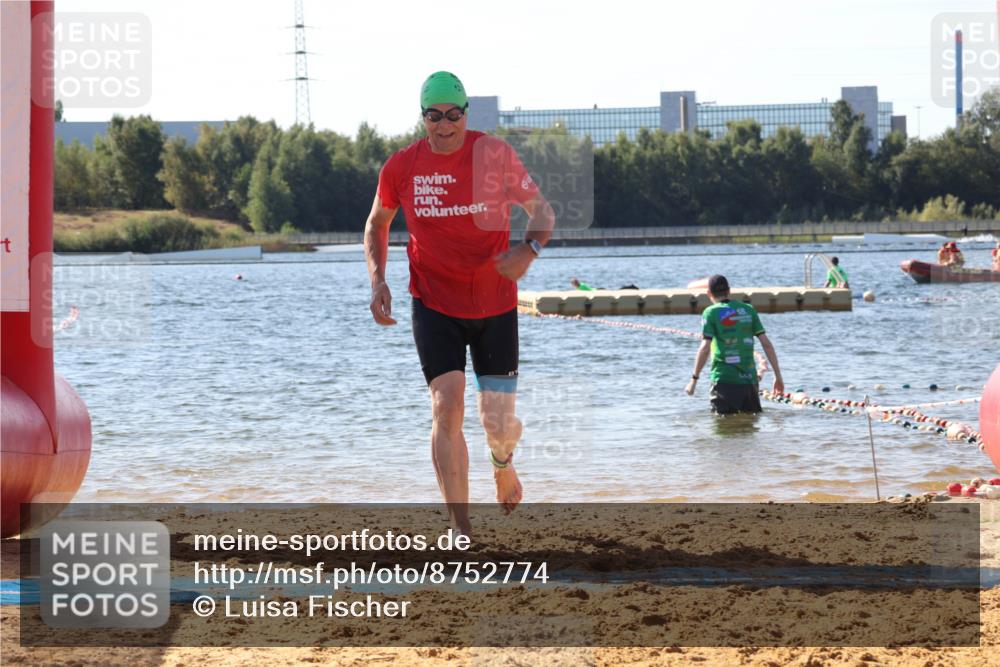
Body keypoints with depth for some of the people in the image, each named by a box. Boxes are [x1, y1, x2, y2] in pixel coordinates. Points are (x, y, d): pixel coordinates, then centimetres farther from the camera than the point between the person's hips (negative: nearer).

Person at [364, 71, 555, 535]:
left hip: (495, 306, 0)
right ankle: (461, 530, -10)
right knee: (446, 409, -15)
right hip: (433, 306, 0)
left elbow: (541, 210, 2)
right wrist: (377, 280, -2)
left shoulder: (495, 154, -7)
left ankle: (503, 465, 42)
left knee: (498, 423, 3)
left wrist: (529, 250, -19)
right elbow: (376, 224, 14)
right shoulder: (401, 167, -4)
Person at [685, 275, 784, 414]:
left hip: (724, 378, -4)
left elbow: (705, 348, -11)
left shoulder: (711, 313, -1)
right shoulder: (748, 310, 11)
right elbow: (767, 344, 8)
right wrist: (778, 376, 12)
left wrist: (694, 379, -6)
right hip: (749, 378, 4)